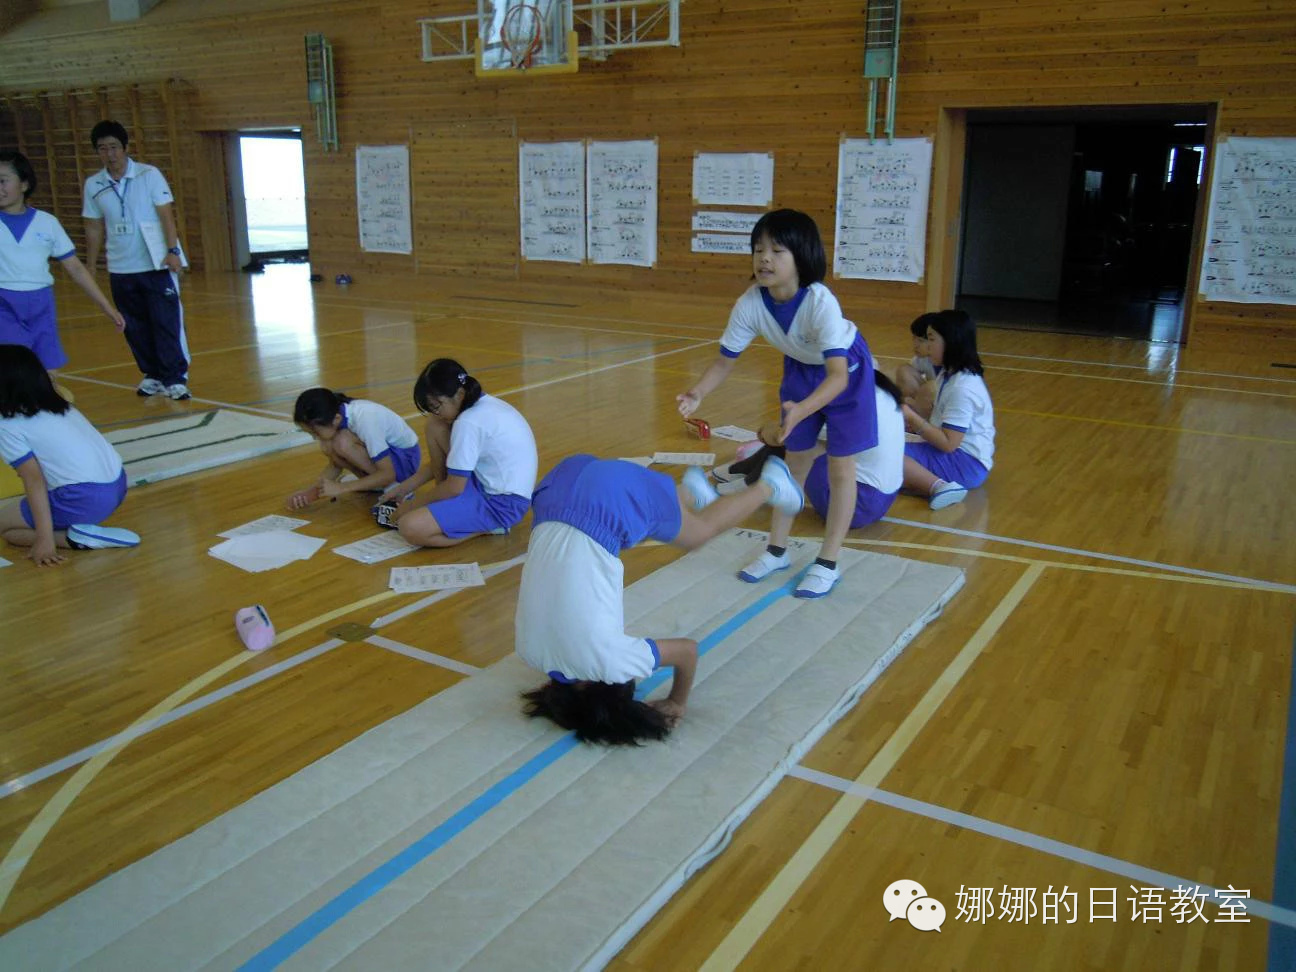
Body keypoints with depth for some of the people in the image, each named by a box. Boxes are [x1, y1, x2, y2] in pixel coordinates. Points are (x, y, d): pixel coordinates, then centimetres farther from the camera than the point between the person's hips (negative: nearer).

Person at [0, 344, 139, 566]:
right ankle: (85, 530, 6)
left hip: (85, 498, -8)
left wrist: (45, 539, -13)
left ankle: (79, 538, -6)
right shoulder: (61, 407, 19)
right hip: (117, 486, 8)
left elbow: (34, 481, -10)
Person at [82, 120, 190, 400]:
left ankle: (175, 379, -1)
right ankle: (153, 375, 20)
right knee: (136, 328, 9)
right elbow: (94, 228, 10)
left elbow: (166, 215, -7)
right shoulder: (93, 185, 5)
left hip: (156, 265, -4)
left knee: (167, 323, -6)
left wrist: (173, 250, -17)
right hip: (120, 270, 4)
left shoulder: (149, 175, -4)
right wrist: (90, 266, 9)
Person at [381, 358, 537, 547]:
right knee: (435, 426, 6)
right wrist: (401, 489, 17)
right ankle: (443, 503, 11)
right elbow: (444, 461, 18)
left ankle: (490, 525, -5)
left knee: (410, 527, -22)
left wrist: (413, 505, -2)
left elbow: (454, 488, -17)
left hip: (502, 504, -10)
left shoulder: (470, 422, -22)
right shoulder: (484, 405, 7)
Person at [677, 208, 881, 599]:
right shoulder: (749, 305, -26)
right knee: (795, 461, 13)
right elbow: (725, 361, -16)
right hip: (800, 369, 5)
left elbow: (838, 375, -46)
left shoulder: (820, 303, -40)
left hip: (846, 371, -4)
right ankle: (777, 550, 26)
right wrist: (697, 394, -34)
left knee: (840, 468, -1)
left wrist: (801, 410, -62)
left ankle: (828, 563, 10)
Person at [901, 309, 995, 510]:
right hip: (953, 455, 10)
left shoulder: (963, 387, -19)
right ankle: (939, 484, -16)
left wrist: (912, 417, -17)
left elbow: (948, 443, -22)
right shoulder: (949, 375, 10)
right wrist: (913, 424, -1)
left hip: (966, 463, -10)